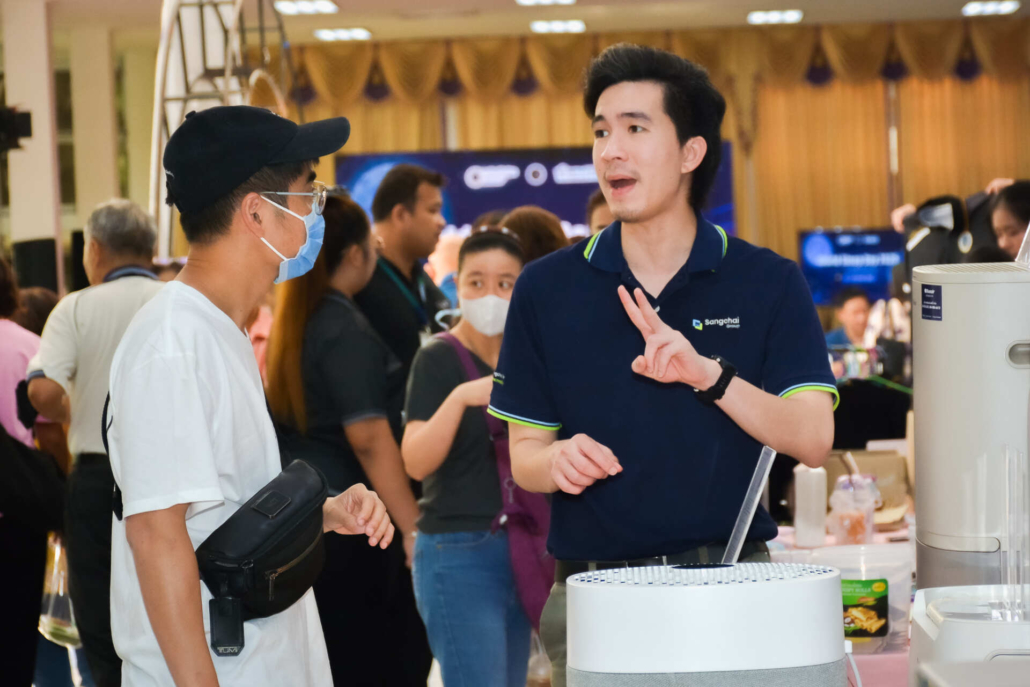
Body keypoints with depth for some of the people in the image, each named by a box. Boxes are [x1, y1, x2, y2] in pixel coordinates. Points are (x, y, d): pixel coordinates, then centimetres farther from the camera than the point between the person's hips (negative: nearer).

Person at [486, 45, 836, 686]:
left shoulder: (768, 283, 3)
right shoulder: (546, 290, 6)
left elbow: (813, 439, -6)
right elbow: (524, 453, 9)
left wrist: (710, 375, -21)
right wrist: (558, 460, -15)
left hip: (730, 582, -1)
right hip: (593, 591, 1)